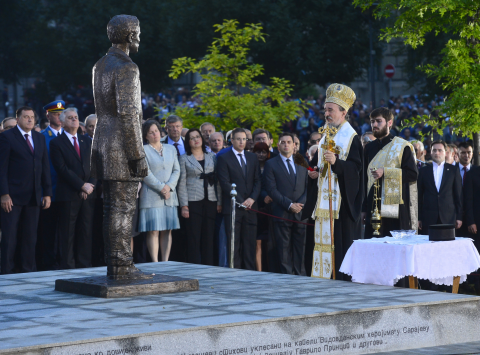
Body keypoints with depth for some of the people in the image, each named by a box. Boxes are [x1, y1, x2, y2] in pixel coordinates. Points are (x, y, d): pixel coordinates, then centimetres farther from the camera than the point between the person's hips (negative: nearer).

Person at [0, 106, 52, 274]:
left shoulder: (40, 138, 15)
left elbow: (45, 167, 15)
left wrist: (47, 193, 7)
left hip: (33, 197, 5)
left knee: (30, 237, 7)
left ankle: (28, 270, 13)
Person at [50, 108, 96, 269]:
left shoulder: (87, 142, 18)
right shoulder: (56, 143, 1)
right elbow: (62, 169, -8)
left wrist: (90, 185, -4)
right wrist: (82, 185, -12)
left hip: (88, 194, 5)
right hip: (69, 194, -5)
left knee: (86, 232, 3)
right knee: (68, 234, -4)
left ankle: (85, 265, 7)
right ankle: (68, 266, 0)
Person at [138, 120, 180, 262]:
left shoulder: (171, 149, 15)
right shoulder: (143, 150, 1)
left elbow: (176, 170, 10)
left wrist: (169, 186, -6)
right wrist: (161, 187, -13)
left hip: (169, 195, 4)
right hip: (151, 196, -4)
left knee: (167, 230, 2)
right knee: (153, 231, -7)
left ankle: (165, 262, 4)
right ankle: (155, 264, -7)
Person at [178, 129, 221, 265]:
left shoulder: (212, 157, 13)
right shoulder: (184, 159, 7)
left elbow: (218, 181, 11)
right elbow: (182, 183, 2)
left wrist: (219, 202, 2)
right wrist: (184, 206, -6)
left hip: (210, 201, 2)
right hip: (193, 202, -2)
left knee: (208, 238, 1)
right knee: (194, 238, -4)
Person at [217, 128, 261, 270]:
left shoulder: (253, 158, 16)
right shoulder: (224, 158, 1)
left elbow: (257, 181, 11)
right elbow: (225, 183, -6)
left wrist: (252, 199, -6)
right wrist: (240, 202, -12)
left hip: (250, 207, 4)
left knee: (249, 243, 3)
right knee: (234, 244, -4)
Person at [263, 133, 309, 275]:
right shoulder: (271, 164, 4)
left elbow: (308, 187, 11)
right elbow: (271, 189, -4)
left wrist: (301, 203, -6)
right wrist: (289, 205, -12)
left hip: (301, 212, 3)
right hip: (282, 214, -3)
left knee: (300, 247, 1)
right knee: (284, 248, -3)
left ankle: (300, 275, 4)